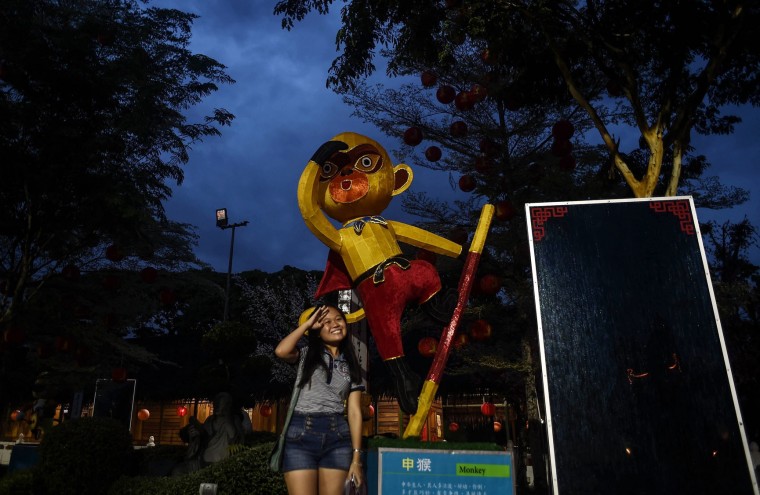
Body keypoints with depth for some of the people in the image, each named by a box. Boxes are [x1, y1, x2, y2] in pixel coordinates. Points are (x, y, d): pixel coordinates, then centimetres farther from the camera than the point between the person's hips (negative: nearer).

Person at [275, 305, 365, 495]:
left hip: (337, 437, 2)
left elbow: (354, 412, 8)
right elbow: (281, 351, -13)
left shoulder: (351, 367, 14)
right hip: (301, 436, -2)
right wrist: (307, 323, -2)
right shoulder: (306, 354, 10)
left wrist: (356, 457, 2)